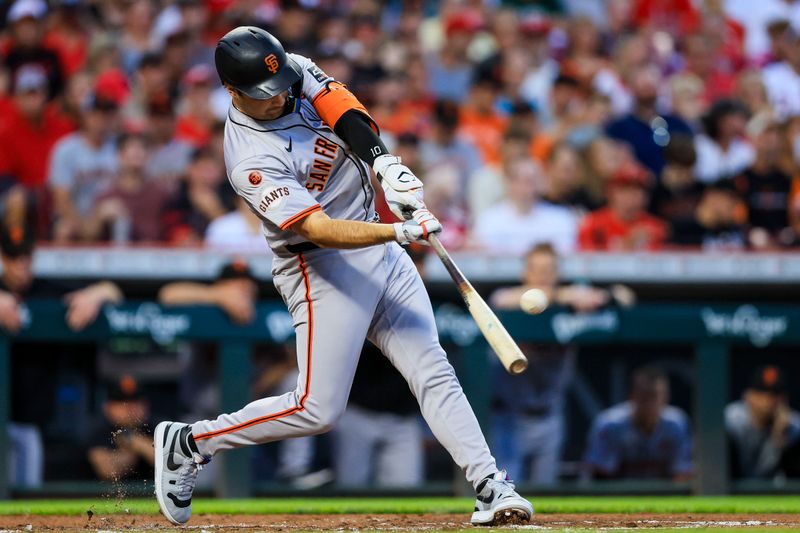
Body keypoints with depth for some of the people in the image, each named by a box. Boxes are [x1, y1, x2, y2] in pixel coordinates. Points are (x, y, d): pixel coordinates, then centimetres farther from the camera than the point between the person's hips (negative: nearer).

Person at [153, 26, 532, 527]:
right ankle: (189, 444, 8)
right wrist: (401, 232, -39)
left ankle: (490, 487, -4)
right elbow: (318, 230, -30)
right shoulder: (252, 162, -24)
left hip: (380, 248, 7)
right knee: (318, 409, -7)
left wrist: (387, 162, -25)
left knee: (433, 373, -1)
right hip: (325, 268, -7)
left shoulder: (295, 71, -2)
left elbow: (345, 110, -8)